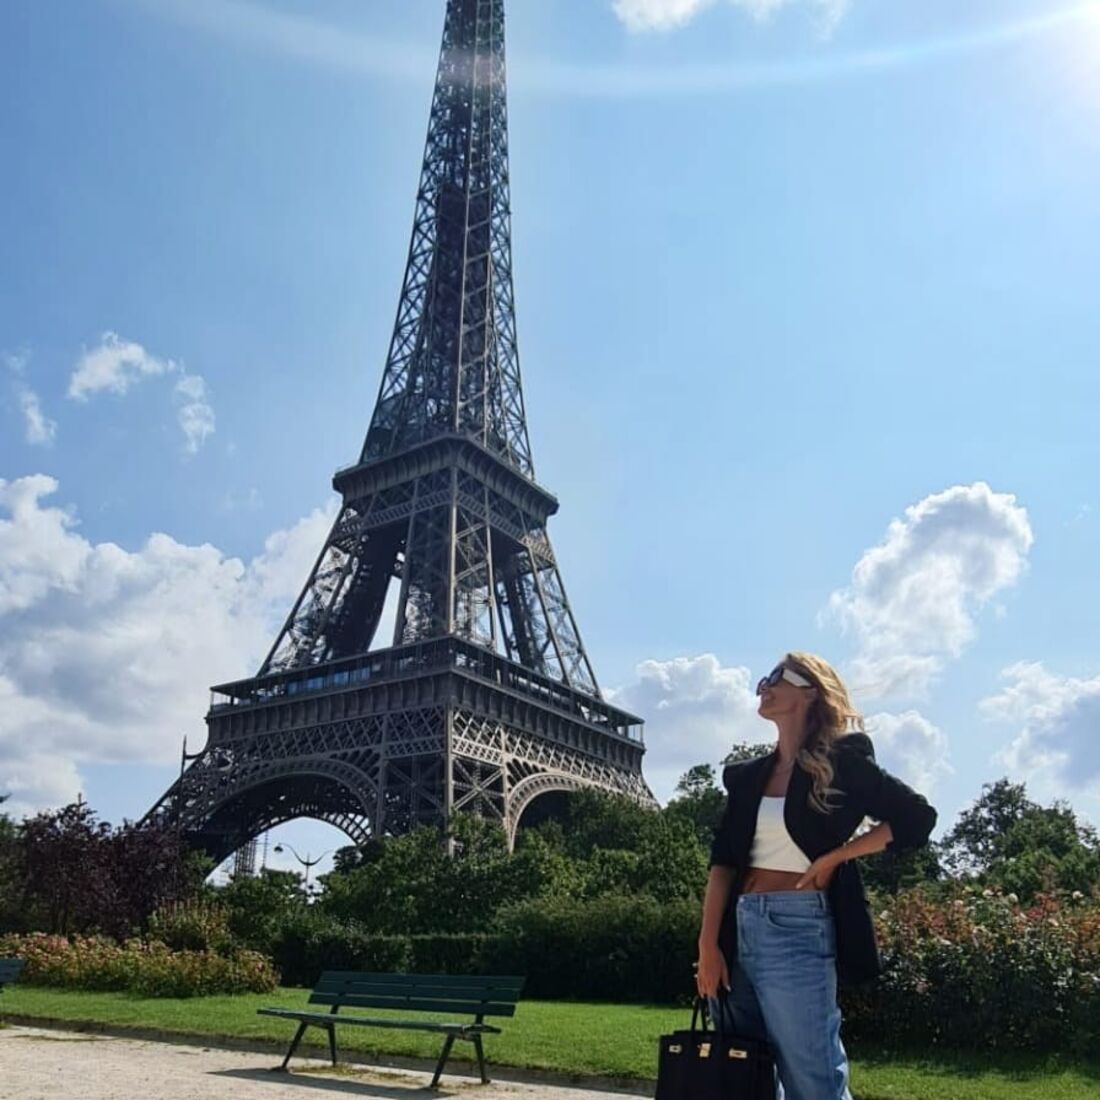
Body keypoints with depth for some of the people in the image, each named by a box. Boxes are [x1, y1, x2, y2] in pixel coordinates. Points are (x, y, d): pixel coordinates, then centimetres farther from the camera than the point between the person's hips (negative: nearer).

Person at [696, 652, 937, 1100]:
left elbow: (917, 818, -3)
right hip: (738, 929, 6)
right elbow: (723, 861, 7)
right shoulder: (749, 774, 13)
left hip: (798, 929, -6)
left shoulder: (840, 763, -1)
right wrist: (708, 944, -3)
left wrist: (833, 856, -8)